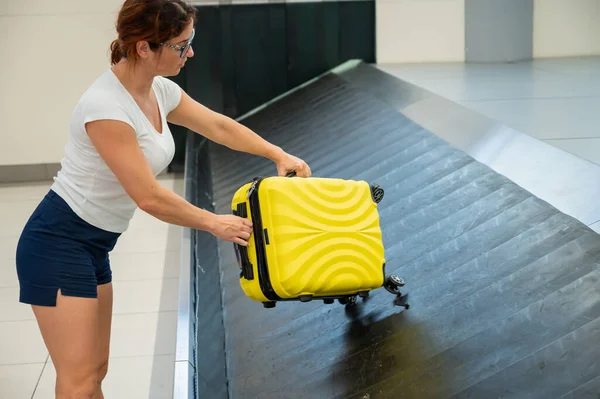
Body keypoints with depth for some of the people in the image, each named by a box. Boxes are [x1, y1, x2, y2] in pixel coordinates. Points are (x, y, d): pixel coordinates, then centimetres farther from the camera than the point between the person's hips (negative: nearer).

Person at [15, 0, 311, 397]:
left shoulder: (160, 91, 1)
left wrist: (279, 155, 14)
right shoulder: (106, 105, -26)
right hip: (58, 243, -9)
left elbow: (219, 126, 17)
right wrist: (214, 223, -10)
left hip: (94, 245, 9)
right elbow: (149, 197, -23)